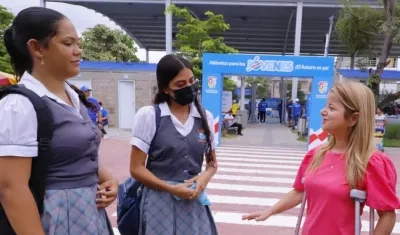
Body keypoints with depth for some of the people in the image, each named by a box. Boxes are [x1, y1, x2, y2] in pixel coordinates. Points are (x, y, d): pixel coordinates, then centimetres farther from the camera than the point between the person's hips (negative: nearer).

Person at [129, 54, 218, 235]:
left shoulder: (206, 117, 2)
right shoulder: (148, 115, -9)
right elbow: (136, 168, -7)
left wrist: (205, 177, -9)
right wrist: (172, 189, -15)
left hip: (195, 202, 3)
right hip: (160, 202, -3)